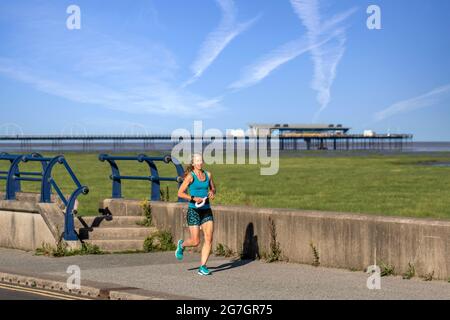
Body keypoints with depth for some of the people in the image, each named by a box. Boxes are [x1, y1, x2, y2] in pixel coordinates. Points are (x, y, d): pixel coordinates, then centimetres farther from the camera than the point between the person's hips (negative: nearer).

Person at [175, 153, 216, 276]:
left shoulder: (208, 175, 8)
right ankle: (182, 245, 30)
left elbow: (213, 188, 23)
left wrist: (212, 193, 0)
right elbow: (180, 193, -7)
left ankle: (203, 267, -2)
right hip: (194, 211, -5)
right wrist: (193, 198, -19)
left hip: (206, 211, 5)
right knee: (195, 242, -5)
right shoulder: (190, 176, -7)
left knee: (209, 239, -8)